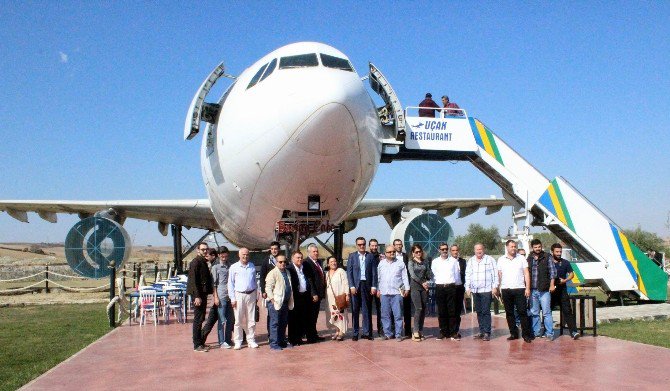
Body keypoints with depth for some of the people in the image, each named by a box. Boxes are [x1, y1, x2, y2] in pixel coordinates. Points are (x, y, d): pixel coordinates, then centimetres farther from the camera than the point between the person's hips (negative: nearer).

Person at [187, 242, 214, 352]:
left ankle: (200, 341, 23)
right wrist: (197, 296, -22)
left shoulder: (204, 262, 16)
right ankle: (197, 345, 0)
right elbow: (193, 280, -18)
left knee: (201, 319, 14)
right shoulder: (195, 262, -12)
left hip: (203, 293, 9)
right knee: (198, 319, -5)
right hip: (198, 294, -9)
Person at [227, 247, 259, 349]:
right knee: (238, 320, -1)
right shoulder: (234, 267, 0)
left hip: (251, 295, 3)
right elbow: (230, 284, 1)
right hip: (239, 295, -3)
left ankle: (251, 340, 14)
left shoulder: (252, 267, 10)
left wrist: (256, 296, 14)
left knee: (251, 320, 6)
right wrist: (232, 298, -5)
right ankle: (237, 342, 7)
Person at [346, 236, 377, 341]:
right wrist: (352, 286, -7)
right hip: (356, 286, 0)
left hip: (367, 285, 1)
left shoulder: (370, 256, 7)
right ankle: (355, 333, 9)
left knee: (366, 310, 4)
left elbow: (374, 272, 5)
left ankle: (367, 333, 11)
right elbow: (349, 272, 2)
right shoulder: (352, 256, 6)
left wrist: (374, 286, -2)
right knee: (355, 310, 3)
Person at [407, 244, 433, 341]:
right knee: (418, 308, -14)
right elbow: (413, 275, -7)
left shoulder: (425, 263, 15)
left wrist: (427, 282, -6)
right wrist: (422, 283, -9)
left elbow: (429, 274, 11)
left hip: (424, 287, 4)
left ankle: (420, 331, 7)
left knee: (423, 309, 2)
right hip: (415, 287, -4)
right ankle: (415, 332, -10)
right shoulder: (411, 262, 3)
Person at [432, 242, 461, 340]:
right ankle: (443, 332, 10)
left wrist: (456, 284, 11)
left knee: (452, 311, -3)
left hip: (451, 287, -1)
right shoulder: (435, 262, 9)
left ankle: (453, 333, 0)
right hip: (439, 287, 1)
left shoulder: (454, 261, 7)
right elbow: (433, 275, 14)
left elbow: (457, 274, 10)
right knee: (441, 311, 3)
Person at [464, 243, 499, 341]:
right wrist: (467, 287, 7)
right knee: (479, 312, 7)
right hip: (475, 290, 5)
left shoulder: (490, 259, 1)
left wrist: (495, 287, -7)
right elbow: (468, 274, 14)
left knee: (486, 311, -8)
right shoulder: (470, 261, 13)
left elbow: (495, 273, -2)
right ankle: (482, 331, 14)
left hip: (486, 289, -5)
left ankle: (487, 333, -4)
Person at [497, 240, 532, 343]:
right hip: (506, 289, 2)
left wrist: (528, 288, -5)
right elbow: (499, 275, 10)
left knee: (522, 312, -4)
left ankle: (526, 334, 1)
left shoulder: (521, 258, 5)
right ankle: (513, 333, 14)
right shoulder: (501, 260, 8)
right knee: (509, 313, 6)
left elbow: (526, 274, 4)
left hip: (519, 289, -2)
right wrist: (499, 289, 2)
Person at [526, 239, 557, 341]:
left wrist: (552, 284, -6)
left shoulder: (547, 257, 1)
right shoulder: (529, 258, 9)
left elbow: (552, 271, 1)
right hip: (532, 290, 4)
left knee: (546, 313, -4)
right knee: (534, 313, 11)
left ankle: (549, 333, 1)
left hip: (544, 290, -4)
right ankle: (535, 332, 20)